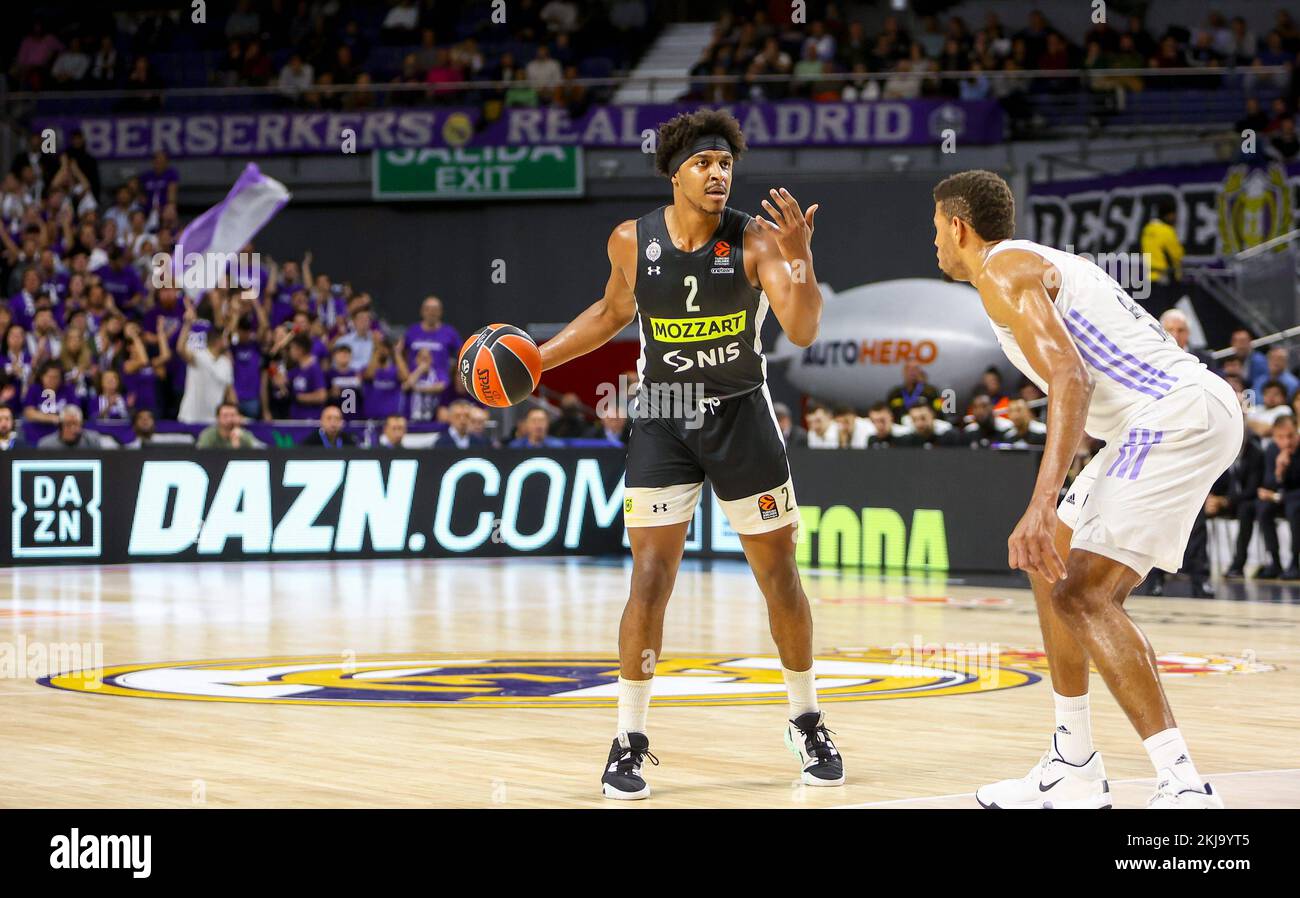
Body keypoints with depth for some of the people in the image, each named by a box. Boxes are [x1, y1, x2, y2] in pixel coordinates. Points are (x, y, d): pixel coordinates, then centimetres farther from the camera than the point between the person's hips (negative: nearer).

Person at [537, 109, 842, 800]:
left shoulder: (755, 240, -15)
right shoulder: (632, 242, -9)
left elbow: (803, 333, -25)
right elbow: (614, 310, 12)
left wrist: (799, 256, -39)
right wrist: (538, 359, 6)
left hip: (740, 414, 0)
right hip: (662, 418, 0)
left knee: (779, 573, 6)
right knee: (650, 576, -8)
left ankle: (807, 722, 23)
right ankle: (629, 740, 1)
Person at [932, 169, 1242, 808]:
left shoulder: (1003, 270, -6)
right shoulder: (1041, 262, 25)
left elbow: (1069, 377, -22)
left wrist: (1042, 503, -31)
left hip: (1179, 414, -11)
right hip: (1171, 416, 11)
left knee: (1083, 593, -16)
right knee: (1051, 567, 19)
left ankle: (1183, 786, -21)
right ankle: (1074, 771, 22)